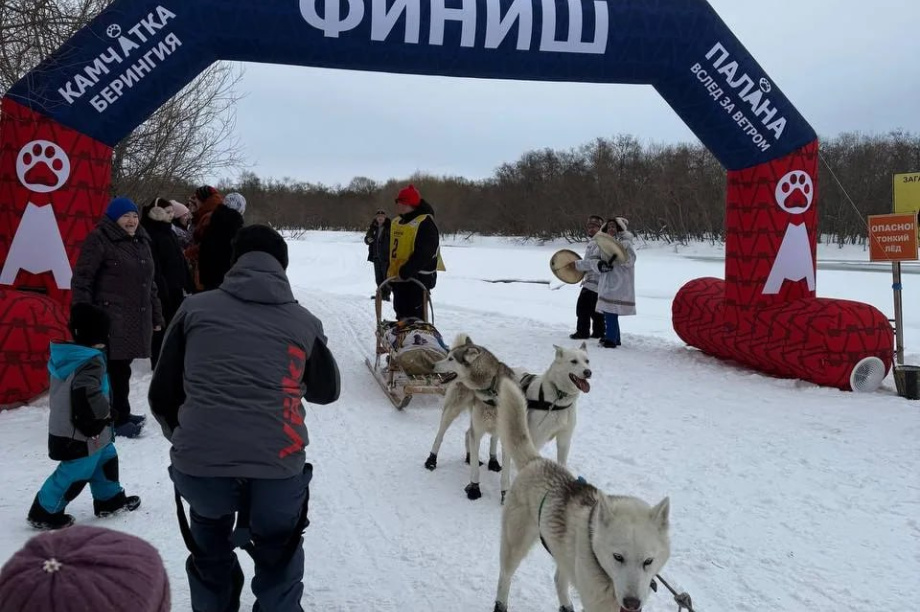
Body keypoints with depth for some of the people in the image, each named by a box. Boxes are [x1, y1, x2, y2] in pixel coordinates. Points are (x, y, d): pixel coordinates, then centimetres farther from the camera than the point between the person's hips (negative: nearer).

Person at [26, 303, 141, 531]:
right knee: (75, 474, 4)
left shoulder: (64, 355, 6)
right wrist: (104, 413, -20)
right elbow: (86, 393, -35)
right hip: (82, 435, -10)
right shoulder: (91, 361, -23)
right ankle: (44, 514, 16)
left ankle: (110, 500, 35)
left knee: (106, 459, 22)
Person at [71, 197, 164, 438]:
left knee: (121, 366, 12)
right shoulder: (99, 240, -6)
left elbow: (149, 283, 24)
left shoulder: (142, 242, 18)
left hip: (137, 318, 7)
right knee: (116, 367, -7)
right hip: (111, 318, -7)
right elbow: (82, 281, -9)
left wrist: (156, 315, 21)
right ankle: (116, 419, 2)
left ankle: (120, 414, 23)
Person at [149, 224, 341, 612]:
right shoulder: (304, 322, 10)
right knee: (278, 560, 30)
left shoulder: (196, 308, 11)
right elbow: (327, 391, 26)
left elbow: (162, 395, 16)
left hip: (198, 468, 1)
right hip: (277, 472, 0)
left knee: (210, 549, 34)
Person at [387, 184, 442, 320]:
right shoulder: (396, 222, 15)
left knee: (415, 316, -8)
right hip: (398, 277, 9)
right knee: (401, 312, 17)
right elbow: (391, 249, 21)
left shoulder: (425, 223, -13)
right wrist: (389, 272, 16)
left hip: (419, 277, -9)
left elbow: (424, 253, -22)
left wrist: (407, 270, -26)